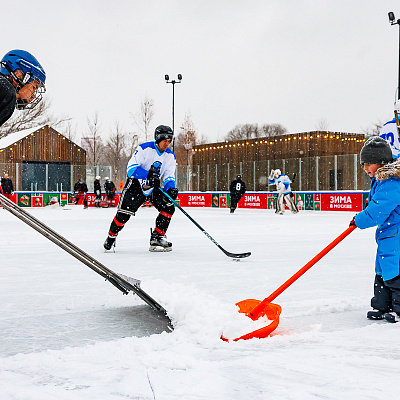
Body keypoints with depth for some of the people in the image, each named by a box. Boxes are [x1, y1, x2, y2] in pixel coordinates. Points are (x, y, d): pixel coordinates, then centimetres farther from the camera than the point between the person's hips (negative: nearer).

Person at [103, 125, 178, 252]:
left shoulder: (170, 156, 0)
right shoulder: (144, 149, -17)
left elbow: (169, 176, 1)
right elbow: (131, 168, -24)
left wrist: (171, 189, -21)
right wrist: (148, 175, -37)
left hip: (154, 186, 5)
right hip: (136, 183, -5)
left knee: (169, 207, -12)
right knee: (124, 213, -12)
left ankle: (157, 237, 0)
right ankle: (111, 237, 11)